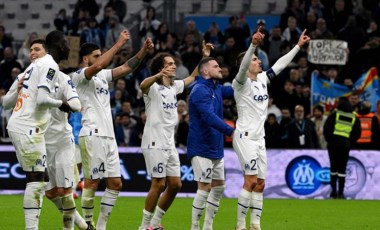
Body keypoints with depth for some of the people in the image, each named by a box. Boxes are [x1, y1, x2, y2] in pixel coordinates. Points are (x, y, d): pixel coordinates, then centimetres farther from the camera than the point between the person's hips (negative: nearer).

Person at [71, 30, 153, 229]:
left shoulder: (102, 76, 20)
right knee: (92, 183, -7)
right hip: (92, 135, -8)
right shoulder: (79, 76, -4)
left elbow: (126, 68, 17)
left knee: (115, 184, 5)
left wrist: (144, 50, 3)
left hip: (109, 136, 8)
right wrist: (119, 44, -20)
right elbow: (98, 66, -22)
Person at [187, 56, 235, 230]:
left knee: (218, 186, 11)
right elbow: (209, 116, -30)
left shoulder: (217, 89, 13)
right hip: (202, 149, -9)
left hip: (216, 149, 9)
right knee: (205, 187, -10)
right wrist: (230, 131, -39)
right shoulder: (200, 90, -17)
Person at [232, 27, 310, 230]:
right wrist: (253, 44, -45)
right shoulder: (241, 82, -10)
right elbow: (242, 67, -29)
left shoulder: (262, 79, 12)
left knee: (260, 183, 6)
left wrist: (298, 46, 20)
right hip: (245, 136, -8)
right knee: (251, 181, -14)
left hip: (260, 137, 8)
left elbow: (280, 64, 20)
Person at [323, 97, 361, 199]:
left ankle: (333, 192, 7)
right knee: (342, 169, 3)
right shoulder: (354, 117, 9)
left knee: (333, 167, 7)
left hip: (333, 144, -1)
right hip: (346, 145, 1)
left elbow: (326, 128, -4)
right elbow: (357, 133, 9)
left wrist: (329, 140, 9)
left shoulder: (334, 114, 0)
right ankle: (341, 193, -2)